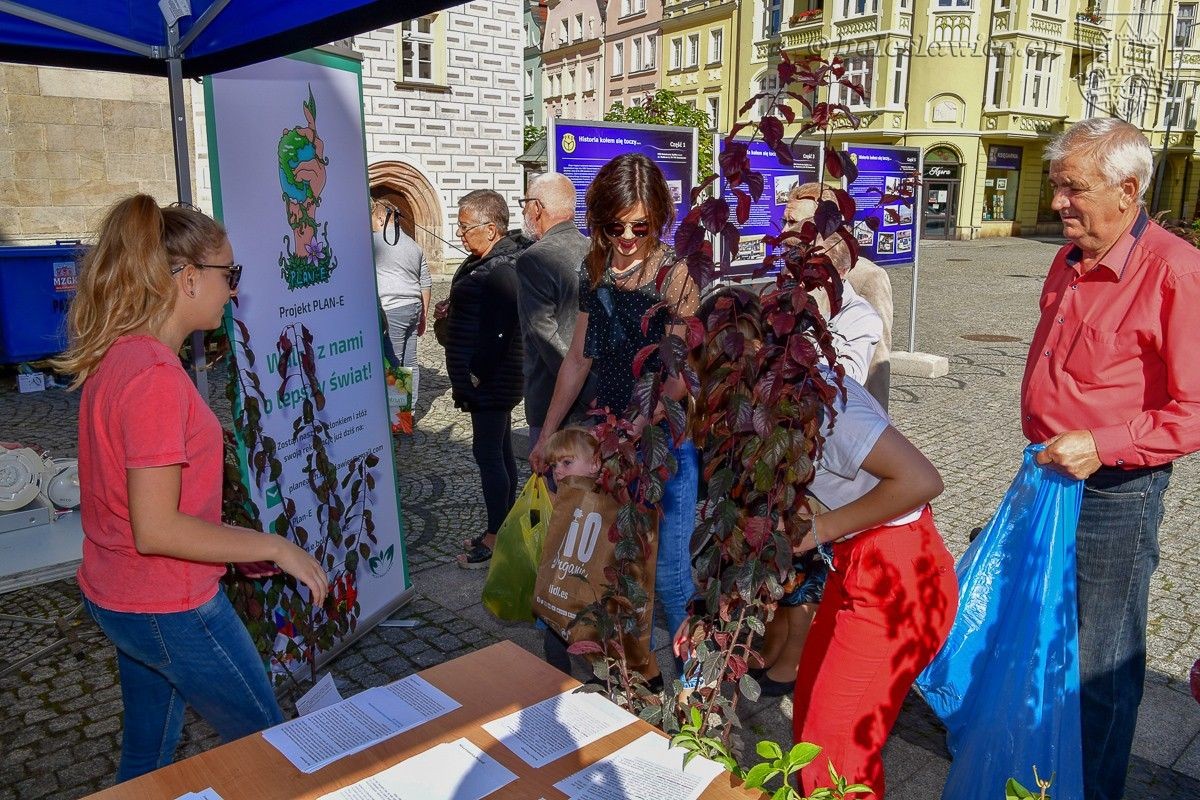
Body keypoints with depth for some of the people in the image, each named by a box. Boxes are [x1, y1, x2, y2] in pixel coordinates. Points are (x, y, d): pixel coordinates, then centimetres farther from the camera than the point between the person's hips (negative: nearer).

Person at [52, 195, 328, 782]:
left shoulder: (116, 356, 3)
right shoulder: (155, 375, -26)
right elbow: (156, 530, -27)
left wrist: (238, 545, 14)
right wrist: (271, 547, -19)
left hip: (116, 594, 9)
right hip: (168, 608, -9)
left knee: (146, 756, 25)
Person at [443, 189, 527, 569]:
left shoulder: (500, 273, -21)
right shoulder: (487, 260, 12)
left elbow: (497, 337, -24)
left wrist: (472, 380, -18)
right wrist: (452, 311, 9)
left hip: (491, 381, -11)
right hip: (494, 380, 11)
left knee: (488, 452, -3)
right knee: (500, 451, 16)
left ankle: (496, 536, 8)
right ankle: (504, 528, 28)